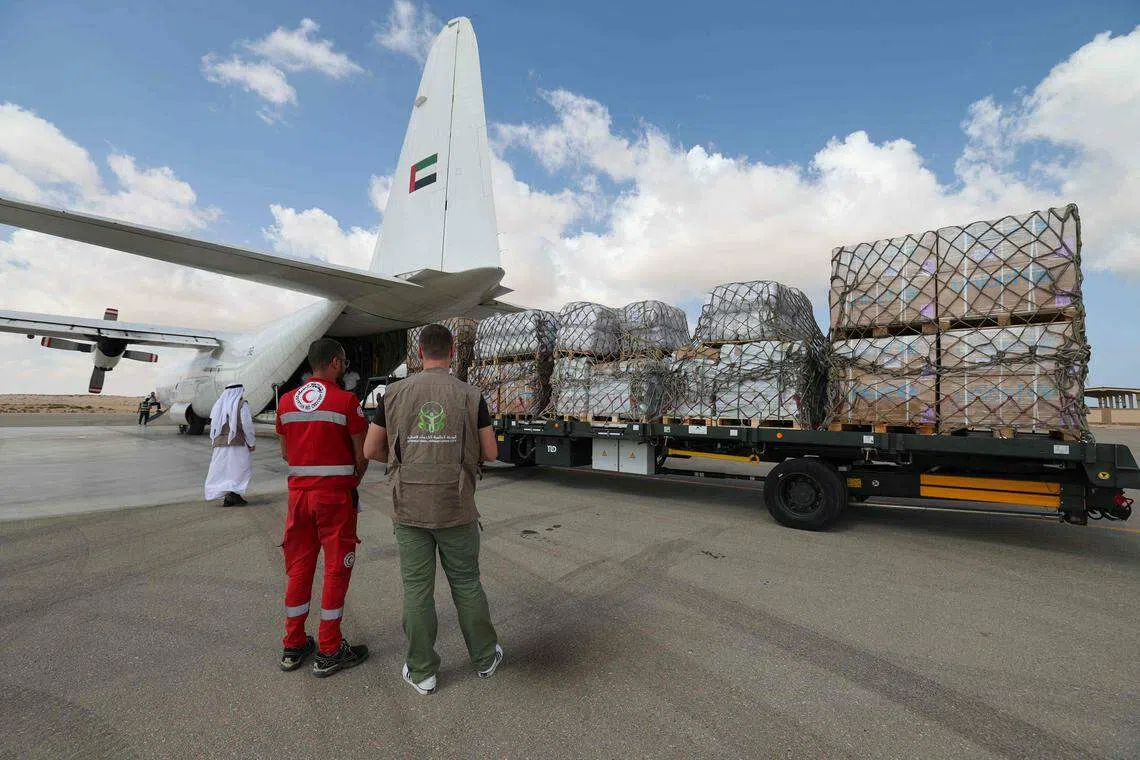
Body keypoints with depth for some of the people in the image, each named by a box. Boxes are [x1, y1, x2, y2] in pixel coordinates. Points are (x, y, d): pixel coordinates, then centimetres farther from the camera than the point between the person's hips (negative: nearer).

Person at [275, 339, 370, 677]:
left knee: (298, 567, 15)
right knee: (336, 569, 5)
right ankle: (329, 652, 15)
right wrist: (353, 483, 6)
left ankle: (293, 645, 28)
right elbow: (362, 455, -10)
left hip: (299, 492, 6)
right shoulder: (346, 401, -12)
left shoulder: (286, 402, 5)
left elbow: (285, 453, 11)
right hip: (335, 495, -5)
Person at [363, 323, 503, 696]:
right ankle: (485, 657, 31)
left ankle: (421, 671, 25)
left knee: (417, 588, 12)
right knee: (466, 583, 15)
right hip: (456, 509, 0)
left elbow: (371, 449, 2)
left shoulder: (395, 393, -2)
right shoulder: (470, 396, -5)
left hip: (410, 508, 1)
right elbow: (490, 453, -2)